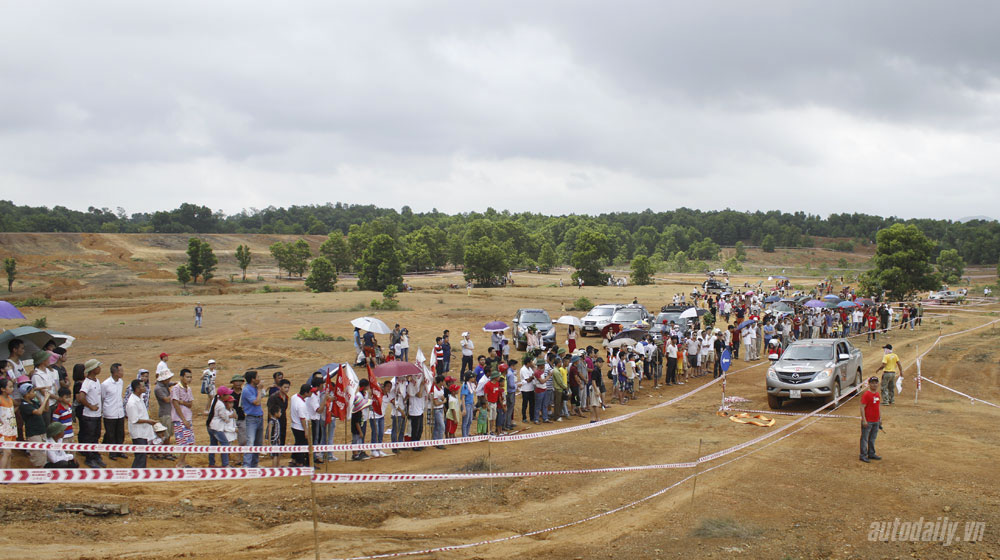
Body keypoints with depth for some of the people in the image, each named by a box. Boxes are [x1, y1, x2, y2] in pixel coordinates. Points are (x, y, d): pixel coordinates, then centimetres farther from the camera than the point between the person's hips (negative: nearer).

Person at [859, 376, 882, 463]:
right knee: (865, 438, -1)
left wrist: (880, 418, 17)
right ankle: (863, 455, 3)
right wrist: (864, 420, -19)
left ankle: (871, 454, 27)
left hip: (876, 421, 8)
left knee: (872, 438, 16)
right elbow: (862, 408, -16)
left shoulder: (878, 395, 10)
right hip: (867, 421, -8)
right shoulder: (866, 395, -14)